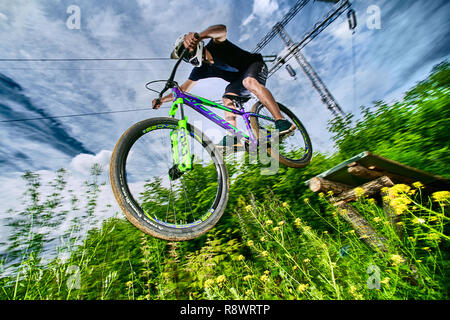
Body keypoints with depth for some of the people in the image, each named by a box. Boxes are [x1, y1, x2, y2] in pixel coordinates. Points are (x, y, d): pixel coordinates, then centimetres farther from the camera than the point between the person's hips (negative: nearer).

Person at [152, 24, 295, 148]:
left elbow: (222, 29, -45)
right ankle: (233, 139, -24)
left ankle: (282, 122, -45)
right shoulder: (200, 70, -4)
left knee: (250, 81, -37)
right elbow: (183, 90, -3)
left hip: (254, 64, -7)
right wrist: (161, 99, -15)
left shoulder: (215, 45, -21)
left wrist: (198, 36, -62)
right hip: (239, 79, 7)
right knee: (227, 98, -17)